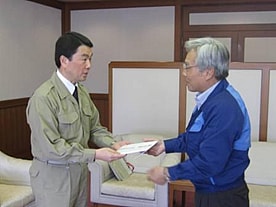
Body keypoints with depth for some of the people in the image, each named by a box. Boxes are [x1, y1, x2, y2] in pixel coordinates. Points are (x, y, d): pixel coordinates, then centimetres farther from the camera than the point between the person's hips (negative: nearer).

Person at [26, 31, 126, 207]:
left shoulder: (82, 92, 2)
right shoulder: (43, 98, -21)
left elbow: (95, 128, 9)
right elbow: (50, 147, -23)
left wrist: (112, 144, -10)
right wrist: (94, 154, -26)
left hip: (80, 170, 7)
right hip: (53, 175, -7)